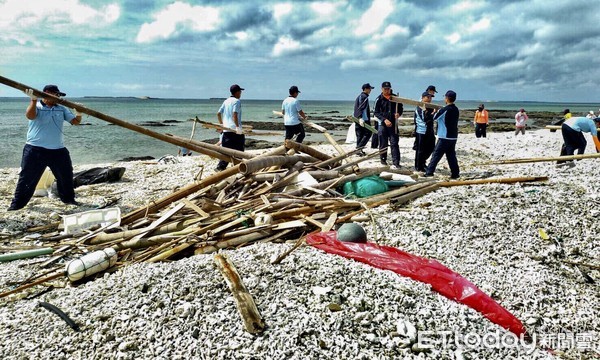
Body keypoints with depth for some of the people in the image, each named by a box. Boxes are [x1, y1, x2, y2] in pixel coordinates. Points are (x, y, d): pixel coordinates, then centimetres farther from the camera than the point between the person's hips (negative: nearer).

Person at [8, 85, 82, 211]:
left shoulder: (62, 109, 10)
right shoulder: (36, 106, -2)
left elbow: (75, 121, 5)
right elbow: (30, 115, -23)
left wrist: (78, 113, -15)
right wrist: (34, 100, -35)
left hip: (58, 150, 4)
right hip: (35, 150, -4)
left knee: (66, 175, 13)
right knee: (27, 178, 0)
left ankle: (68, 198, 31)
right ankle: (17, 204, 8)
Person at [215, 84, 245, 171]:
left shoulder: (226, 101, 15)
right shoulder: (237, 101, -7)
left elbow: (218, 113, 15)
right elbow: (234, 114, -20)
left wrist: (221, 124, 25)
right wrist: (238, 126, -21)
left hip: (226, 129, 7)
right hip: (235, 130, -7)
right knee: (238, 150, 4)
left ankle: (221, 166, 1)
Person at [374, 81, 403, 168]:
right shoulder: (379, 99, -2)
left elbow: (401, 108, 15)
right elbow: (376, 113, -5)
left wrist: (399, 113, -8)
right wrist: (385, 120, -18)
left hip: (393, 124, 1)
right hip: (382, 124, -1)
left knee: (394, 143, -4)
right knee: (383, 144, 5)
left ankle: (396, 163, -6)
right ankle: (383, 159, 23)